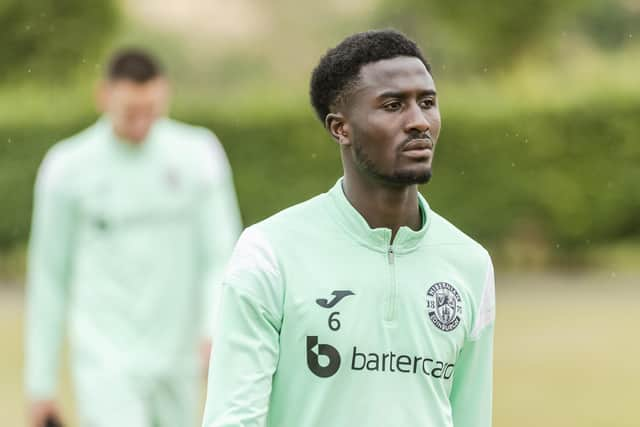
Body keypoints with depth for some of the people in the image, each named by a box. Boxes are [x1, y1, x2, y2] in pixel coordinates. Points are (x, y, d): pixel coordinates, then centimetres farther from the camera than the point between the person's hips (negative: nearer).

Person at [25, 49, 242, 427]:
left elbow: (222, 254, -4)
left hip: (177, 365, 3)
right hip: (106, 366, -3)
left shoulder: (199, 153, -1)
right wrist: (40, 383, 4)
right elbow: (49, 276, 3)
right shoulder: (67, 168, -4)